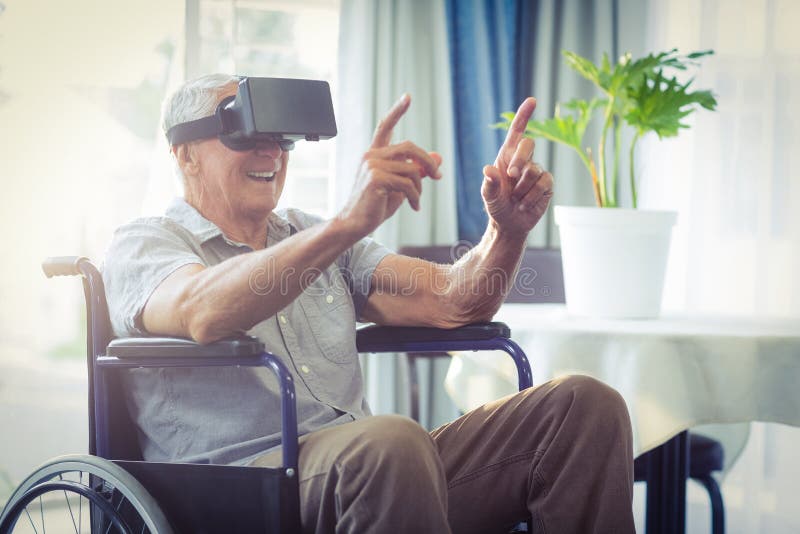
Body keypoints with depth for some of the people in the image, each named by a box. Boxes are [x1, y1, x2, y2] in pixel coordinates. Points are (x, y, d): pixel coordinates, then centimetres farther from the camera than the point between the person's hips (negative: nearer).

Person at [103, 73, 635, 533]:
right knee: (391, 440, -40)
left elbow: (451, 303, 13)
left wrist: (509, 228, -8)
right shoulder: (143, 245, 6)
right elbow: (203, 313, -20)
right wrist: (350, 223, -31)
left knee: (586, 406, -12)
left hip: (369, 467, 7)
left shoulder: (311, 236, 26)